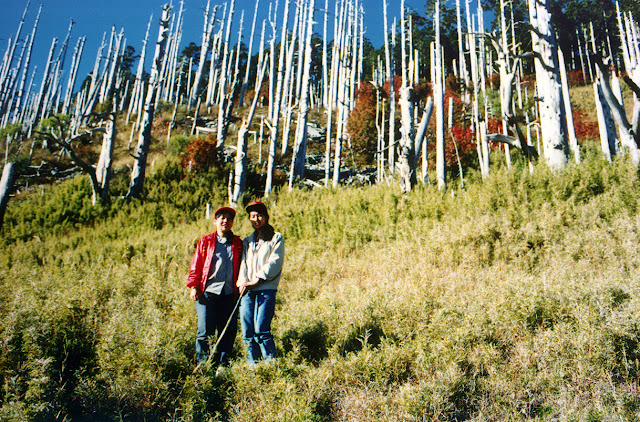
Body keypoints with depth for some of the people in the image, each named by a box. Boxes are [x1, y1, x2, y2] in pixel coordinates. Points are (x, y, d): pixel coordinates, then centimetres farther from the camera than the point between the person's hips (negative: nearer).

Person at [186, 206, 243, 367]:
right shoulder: (205, 241, 10)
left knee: (229, 330, 3)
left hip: (229, 294, 2)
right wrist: (193, 286, 0)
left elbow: (241, 268, 16)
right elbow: (196, 265, 9)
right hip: (208, 292, -2)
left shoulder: (238, 243, 13)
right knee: (206, 330, -3)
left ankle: (222, 363, 17)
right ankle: (202, 364, 11)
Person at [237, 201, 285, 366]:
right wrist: (242, 283, -5)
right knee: (247, 332, 1)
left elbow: (274, 263, -4)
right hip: (247, 290, 5)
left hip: (266, 289, -5)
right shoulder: (247, 241, 23)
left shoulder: (276, 238, 8)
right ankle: (252, 366, 9)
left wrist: (256, 280, -12)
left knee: (261, 330, -14)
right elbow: (243, 263, 14)